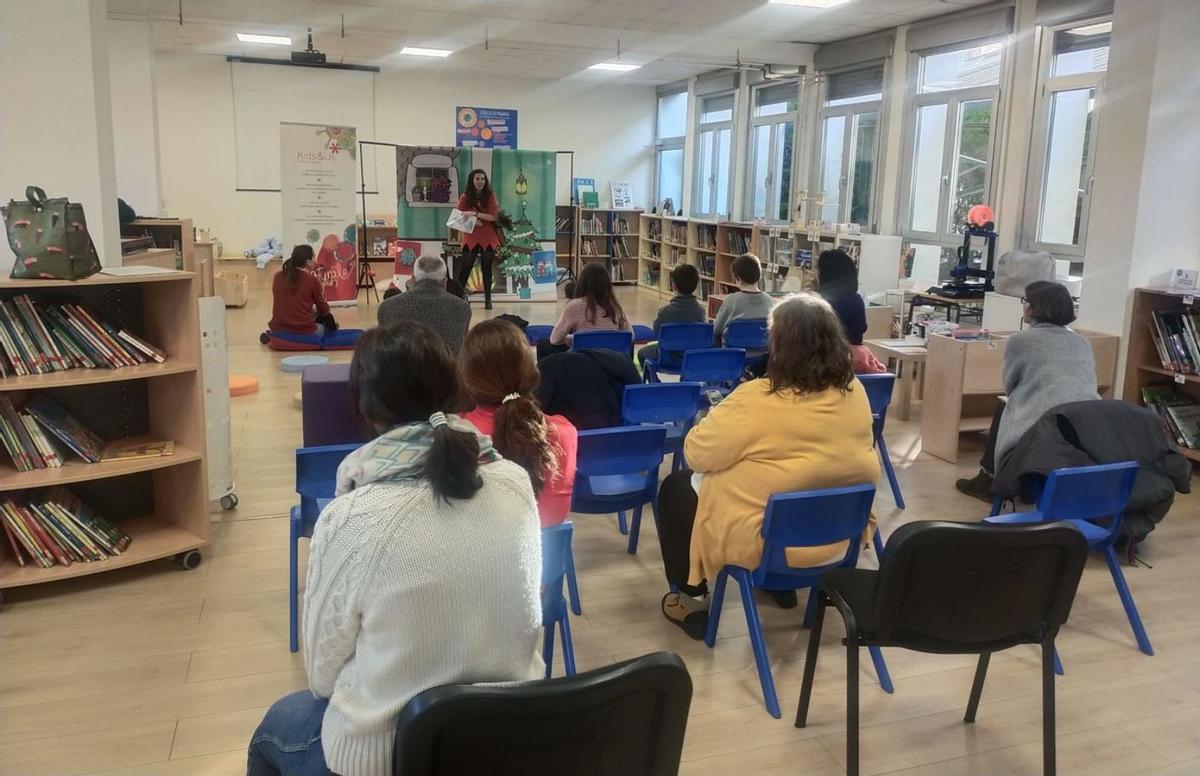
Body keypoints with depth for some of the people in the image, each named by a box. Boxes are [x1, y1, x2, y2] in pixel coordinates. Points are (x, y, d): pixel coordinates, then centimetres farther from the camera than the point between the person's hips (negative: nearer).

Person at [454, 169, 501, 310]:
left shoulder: (490, 196, 0)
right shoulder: (465, 197, 3)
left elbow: (493, 216, -10)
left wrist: (475, 214, -20)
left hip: (488, 239, 0)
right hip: (470, 238, 0)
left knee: (487, 268, 5)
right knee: (464, 268, 0)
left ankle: (488, 300, 11)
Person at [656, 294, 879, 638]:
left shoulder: (757, 400, -26)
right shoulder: (855, 392, -7)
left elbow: (696, 454, -15)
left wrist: (717, 418, 4)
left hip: (764, 541, -6)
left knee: (674, 487, 17)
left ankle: (692, 599, 22)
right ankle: (783, 584, 40)